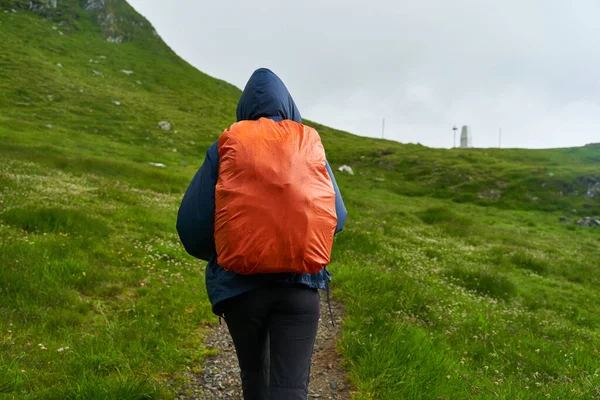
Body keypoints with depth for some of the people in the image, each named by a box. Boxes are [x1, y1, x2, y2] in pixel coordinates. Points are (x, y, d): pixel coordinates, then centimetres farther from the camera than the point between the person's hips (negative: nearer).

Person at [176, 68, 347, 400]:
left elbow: (191, 224, -6)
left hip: (240, 284, 0)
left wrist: (214, 254, 16)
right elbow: (336, 218, 7)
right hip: (299, 284, 0)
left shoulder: (223, 150, -4)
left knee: (254, 372, 24)